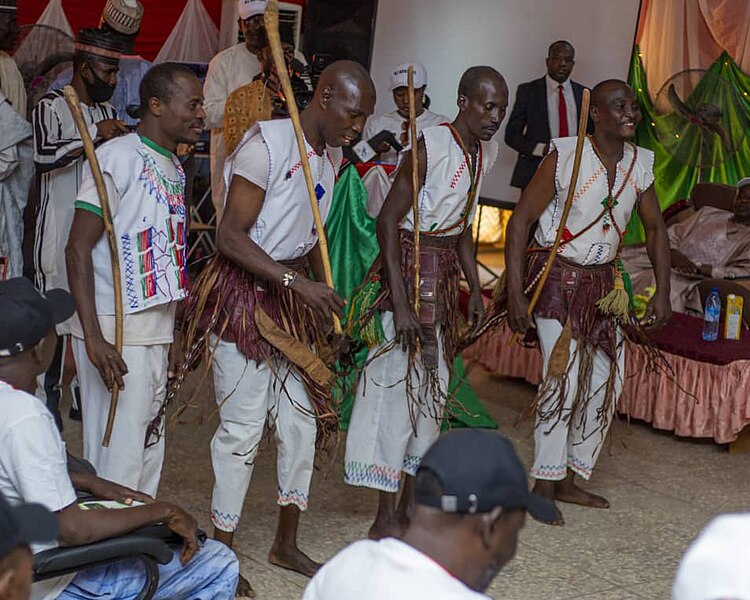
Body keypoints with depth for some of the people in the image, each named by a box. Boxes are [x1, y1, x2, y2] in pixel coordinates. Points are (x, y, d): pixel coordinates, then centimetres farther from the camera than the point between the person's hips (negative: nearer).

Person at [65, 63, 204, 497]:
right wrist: (93, 339, -22)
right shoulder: (118, 157, -11)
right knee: (117, 459, -6)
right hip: (116, 339, -9)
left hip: (157, 336, 9)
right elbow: (79, 249, -15)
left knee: (149, 452, 14)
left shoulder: (175, 168, 14)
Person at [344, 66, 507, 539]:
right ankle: (386, 518, -1)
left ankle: (411, 502, 24)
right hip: (412, 264, -9)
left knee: (434, 382, 12)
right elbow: (388, 220, -20)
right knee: (399, 380, -8)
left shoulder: (485, 152, 8)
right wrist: (400, 302, -24)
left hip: (447, 270, 9)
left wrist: (475, 287, 14)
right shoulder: (431, 146, -18)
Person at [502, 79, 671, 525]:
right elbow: (520, 221, -14)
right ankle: (544, 486, 0)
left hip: (605, 282, 7)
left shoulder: (640, 164, 1)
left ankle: (569, 480, 22)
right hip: (558, 278, -6)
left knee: (607, 383, 8)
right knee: (563, 379, -13)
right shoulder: (565, 157, -15)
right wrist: (516, 294, -19)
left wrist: (663, 292, 6)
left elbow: (655, 228, 13)